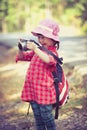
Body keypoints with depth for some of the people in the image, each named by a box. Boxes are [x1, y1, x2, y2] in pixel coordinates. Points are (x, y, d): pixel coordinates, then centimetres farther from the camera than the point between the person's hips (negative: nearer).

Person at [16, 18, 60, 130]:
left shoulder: (53, 52, -11)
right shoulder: (37, 51, 12)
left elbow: (48, 60, -33)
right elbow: (22, 57, 16)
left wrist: (35, 49, -37)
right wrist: (21, 49, -4)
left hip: (44, 90, -7)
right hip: (32, 89, 7)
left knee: (46, 116, 1)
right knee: (37, 116, 13)